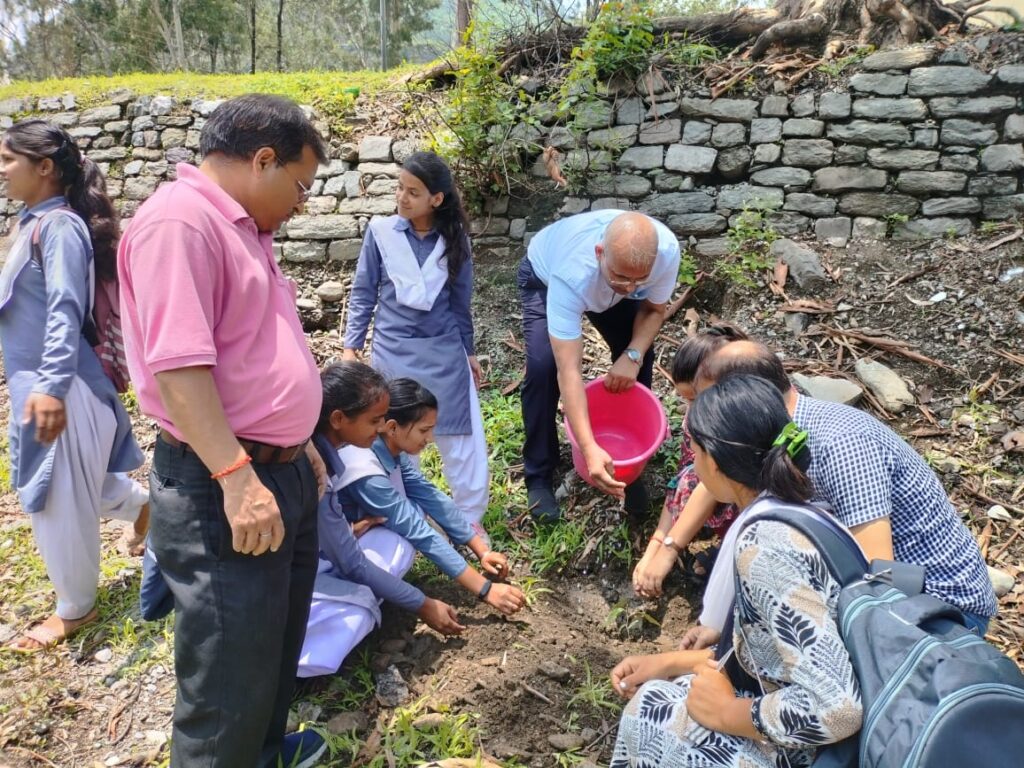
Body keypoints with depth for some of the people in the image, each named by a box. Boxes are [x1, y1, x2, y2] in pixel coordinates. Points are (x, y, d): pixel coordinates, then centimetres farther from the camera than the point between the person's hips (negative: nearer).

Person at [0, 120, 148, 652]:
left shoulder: (59, 225, -16)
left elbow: (65, 312, -23)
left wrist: (51, 387, -28)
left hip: (56, 387, -10)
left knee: (59, 500, 4)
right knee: (53, 488, 24)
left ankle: (75, 609, 21)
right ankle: (142, 505, 45)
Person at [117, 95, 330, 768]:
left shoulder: (242, 229, 15)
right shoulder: (180, 221, -17)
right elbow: (177, 365, -25)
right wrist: (237, 479, -26)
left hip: (282, 473, 11)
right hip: (224, 490, -10)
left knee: (278, 642, 25)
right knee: (229, 680, 4)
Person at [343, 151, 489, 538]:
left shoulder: (455, 239, 0)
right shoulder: (380, 232, -4)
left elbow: (460, 302, 8)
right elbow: (363, 294, 2)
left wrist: (469, 351, 11)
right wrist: (351, 347, -1)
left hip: (444, 350, 1)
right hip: (393, 351, -1)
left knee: (463, 438, 4)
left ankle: (469, 517, 20)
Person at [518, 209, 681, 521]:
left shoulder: (667, 250, -37)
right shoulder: (571, 274, -48)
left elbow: (653, 309, -15)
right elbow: (569, 371, -49)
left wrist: (633, 355, -35)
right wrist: (589, 449, -56)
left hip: (604, 282, 4)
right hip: (544, 276, -3)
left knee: (640, 359, -11)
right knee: (543, 366, -22)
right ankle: (539, 476, -3)